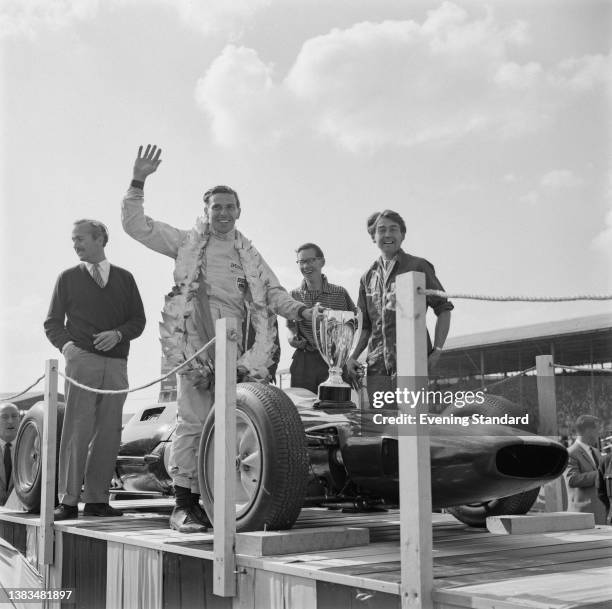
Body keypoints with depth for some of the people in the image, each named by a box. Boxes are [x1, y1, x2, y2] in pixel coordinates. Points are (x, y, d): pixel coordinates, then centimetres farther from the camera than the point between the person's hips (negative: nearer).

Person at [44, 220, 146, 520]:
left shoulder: (124, 278, 15)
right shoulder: (68, 278, 11)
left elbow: (138, 320, 12)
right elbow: (52, 322, 9)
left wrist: (118, 333, -8)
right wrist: (65, 344, -10)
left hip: (116, 365, 2)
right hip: (81, 360, -2)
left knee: (108, 434, 1)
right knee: (76, 430, -7)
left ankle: (96, 500, 8)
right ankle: (68, 501, -3)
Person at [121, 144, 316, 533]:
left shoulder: (249, 255, 25)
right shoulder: (186, 242, 15)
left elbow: (274, 292, 20)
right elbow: (136, 225, 11)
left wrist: (302, 311, 2)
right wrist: (138, 182, 0)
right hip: (194, 340, -4)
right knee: (195, 420, -10)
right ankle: (183, 506, -5)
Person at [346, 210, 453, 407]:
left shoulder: (418, 267, 3)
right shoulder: (368, 277, 17)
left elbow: (443, 309, 3)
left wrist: (436, 351, -7)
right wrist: (353, 357, 8)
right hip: (377, 366, 5)